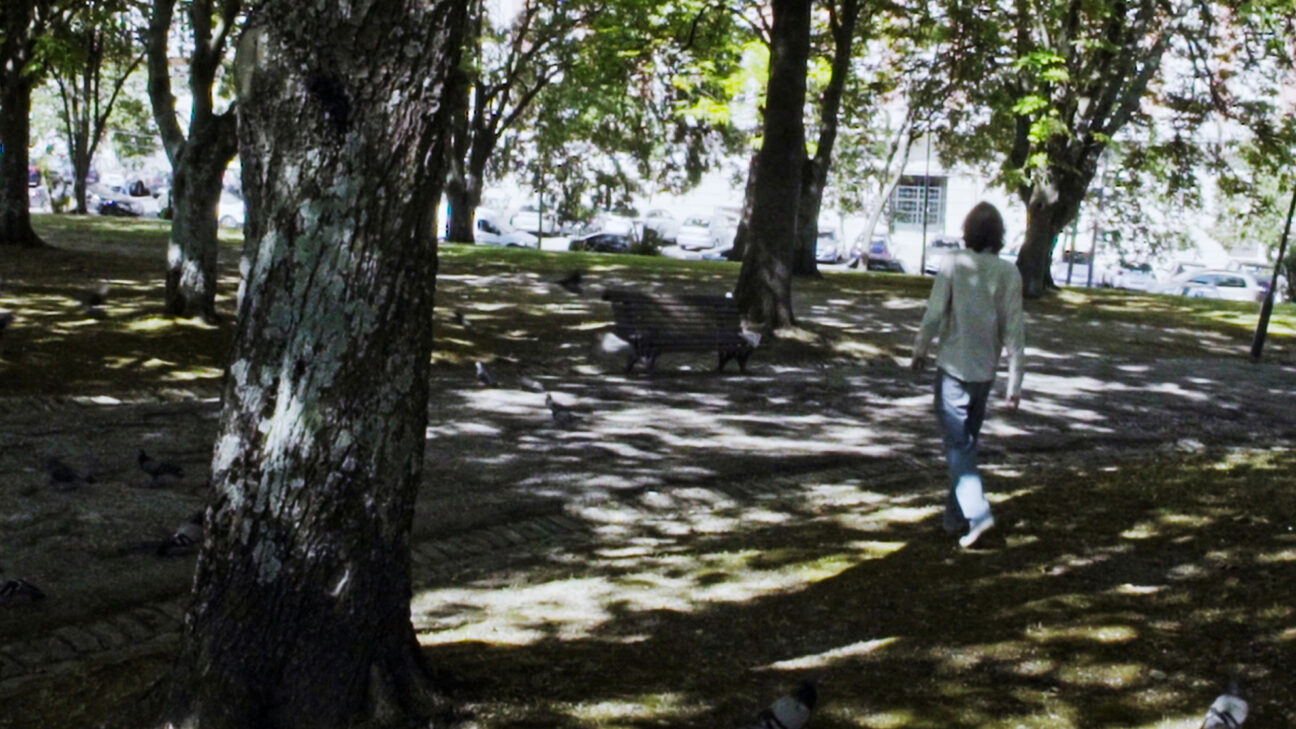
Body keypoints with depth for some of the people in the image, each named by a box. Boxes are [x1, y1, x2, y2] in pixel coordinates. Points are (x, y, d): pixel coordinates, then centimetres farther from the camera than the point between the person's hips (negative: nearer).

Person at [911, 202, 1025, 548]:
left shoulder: (954, 264, -10)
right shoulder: (1009, 273, -2)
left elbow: (934, 314, -11)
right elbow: (1014, 331, -4)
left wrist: (920, 350, 6)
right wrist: (1015, 382, 1)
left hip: (953, 367, -4)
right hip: (985, 371, 4)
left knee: (957, 445, 0)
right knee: (968, 441, 16)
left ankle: (976, 512, -16)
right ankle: (955, 515, 24)